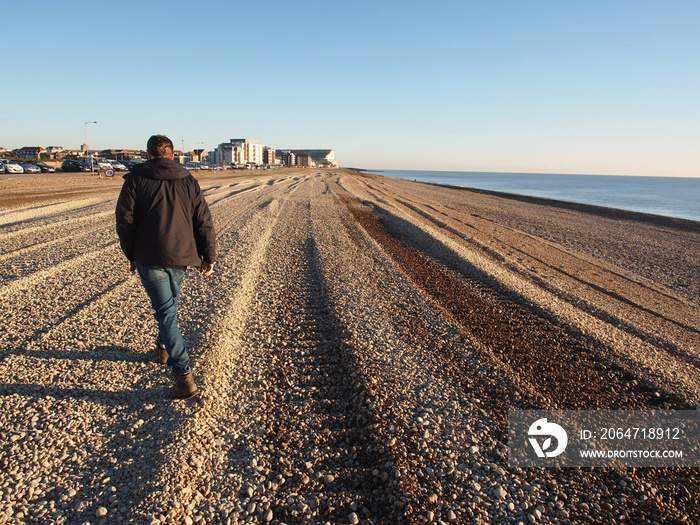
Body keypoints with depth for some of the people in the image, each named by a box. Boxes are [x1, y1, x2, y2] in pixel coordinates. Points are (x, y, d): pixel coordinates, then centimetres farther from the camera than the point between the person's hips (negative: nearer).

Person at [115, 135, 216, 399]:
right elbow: (204, 221, 2)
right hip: (181, 257, 4)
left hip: (149, 258, -3)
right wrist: (209, 256, 7)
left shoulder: (135, 179, 0)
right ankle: (164, 347, 47)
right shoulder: (188, 181, 7)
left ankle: (184, 375, -10)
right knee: (170, 302, 27)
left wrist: (131, 254, 9)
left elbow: (124, 221, -4)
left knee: (166, 312, -3)